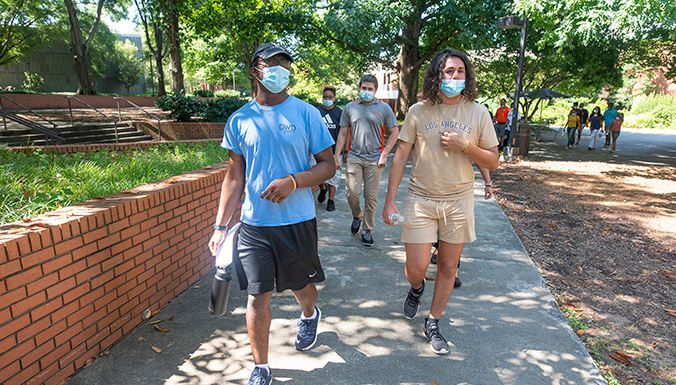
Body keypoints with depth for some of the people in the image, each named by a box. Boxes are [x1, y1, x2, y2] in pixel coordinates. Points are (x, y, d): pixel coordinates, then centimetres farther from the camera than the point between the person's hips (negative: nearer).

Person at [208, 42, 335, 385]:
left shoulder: (306, 113, -3)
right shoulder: (240, 120, 2)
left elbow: (328, 165, -3)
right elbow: (234, 177, 7)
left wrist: (292, 181, -21)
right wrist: (220, 226, 3)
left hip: (297, 220, 0)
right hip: (254, 224, 1)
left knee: (301, 285, 18)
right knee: (257, 297, 3)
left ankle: (310, 315, 55)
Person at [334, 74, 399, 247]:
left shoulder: (384, 108, 5)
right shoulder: (350, 108, 9)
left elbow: (394, 132, 6)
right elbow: (343, 134, 12)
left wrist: (384, 154, -3)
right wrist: (336, 155, 6)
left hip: (374, 159, -1)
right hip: (354, 157, 1)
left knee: (371, 197, 2)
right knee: (352, 193, -5)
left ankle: (367, 230, 17)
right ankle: (357, 216, 27)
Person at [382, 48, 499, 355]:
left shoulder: (478, 113, 1)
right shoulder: (418, 111, -2)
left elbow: (493, 161, 3)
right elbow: (400, 157, -1)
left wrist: (464, 145, -15)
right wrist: (389, 200, -5)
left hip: (459, 200, 1)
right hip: (420, 199, -1)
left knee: (448, 266, 10)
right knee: (416, 269, -1)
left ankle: (433, 323, 31)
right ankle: (416, 288, 38)